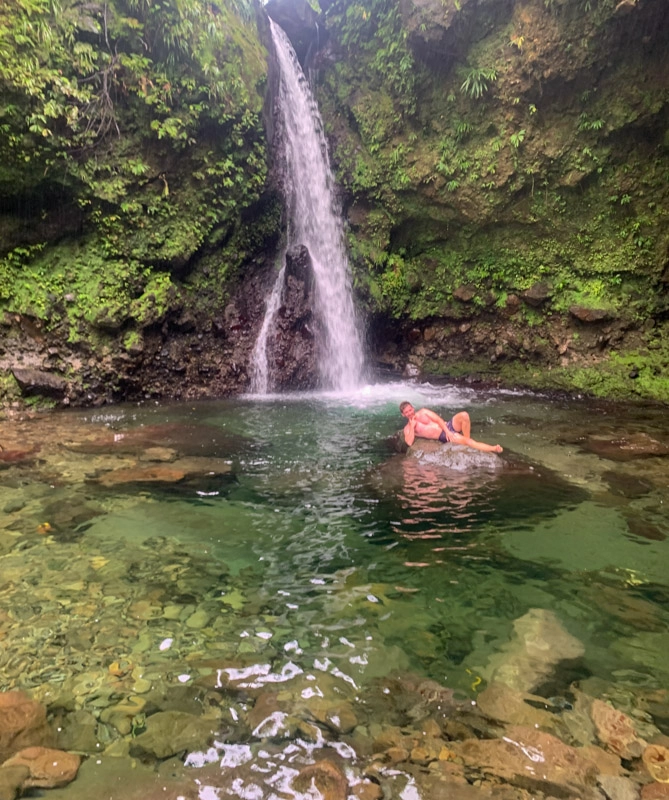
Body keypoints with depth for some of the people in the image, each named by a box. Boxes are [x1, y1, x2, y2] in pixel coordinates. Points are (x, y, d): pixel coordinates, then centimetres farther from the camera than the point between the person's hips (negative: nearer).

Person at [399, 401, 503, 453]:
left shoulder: (423, 412, 11)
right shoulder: (407, 428, 3)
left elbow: (438, 419, 4)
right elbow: (409, 443, -16)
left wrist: (447, 431, -12)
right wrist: (412, 426, -14)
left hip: (447, 426, 3)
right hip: (443, 437, -3)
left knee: (464, 415, -27)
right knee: (467, 441, -26)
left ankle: (467, 439, -11)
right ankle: (493, 449, -25)